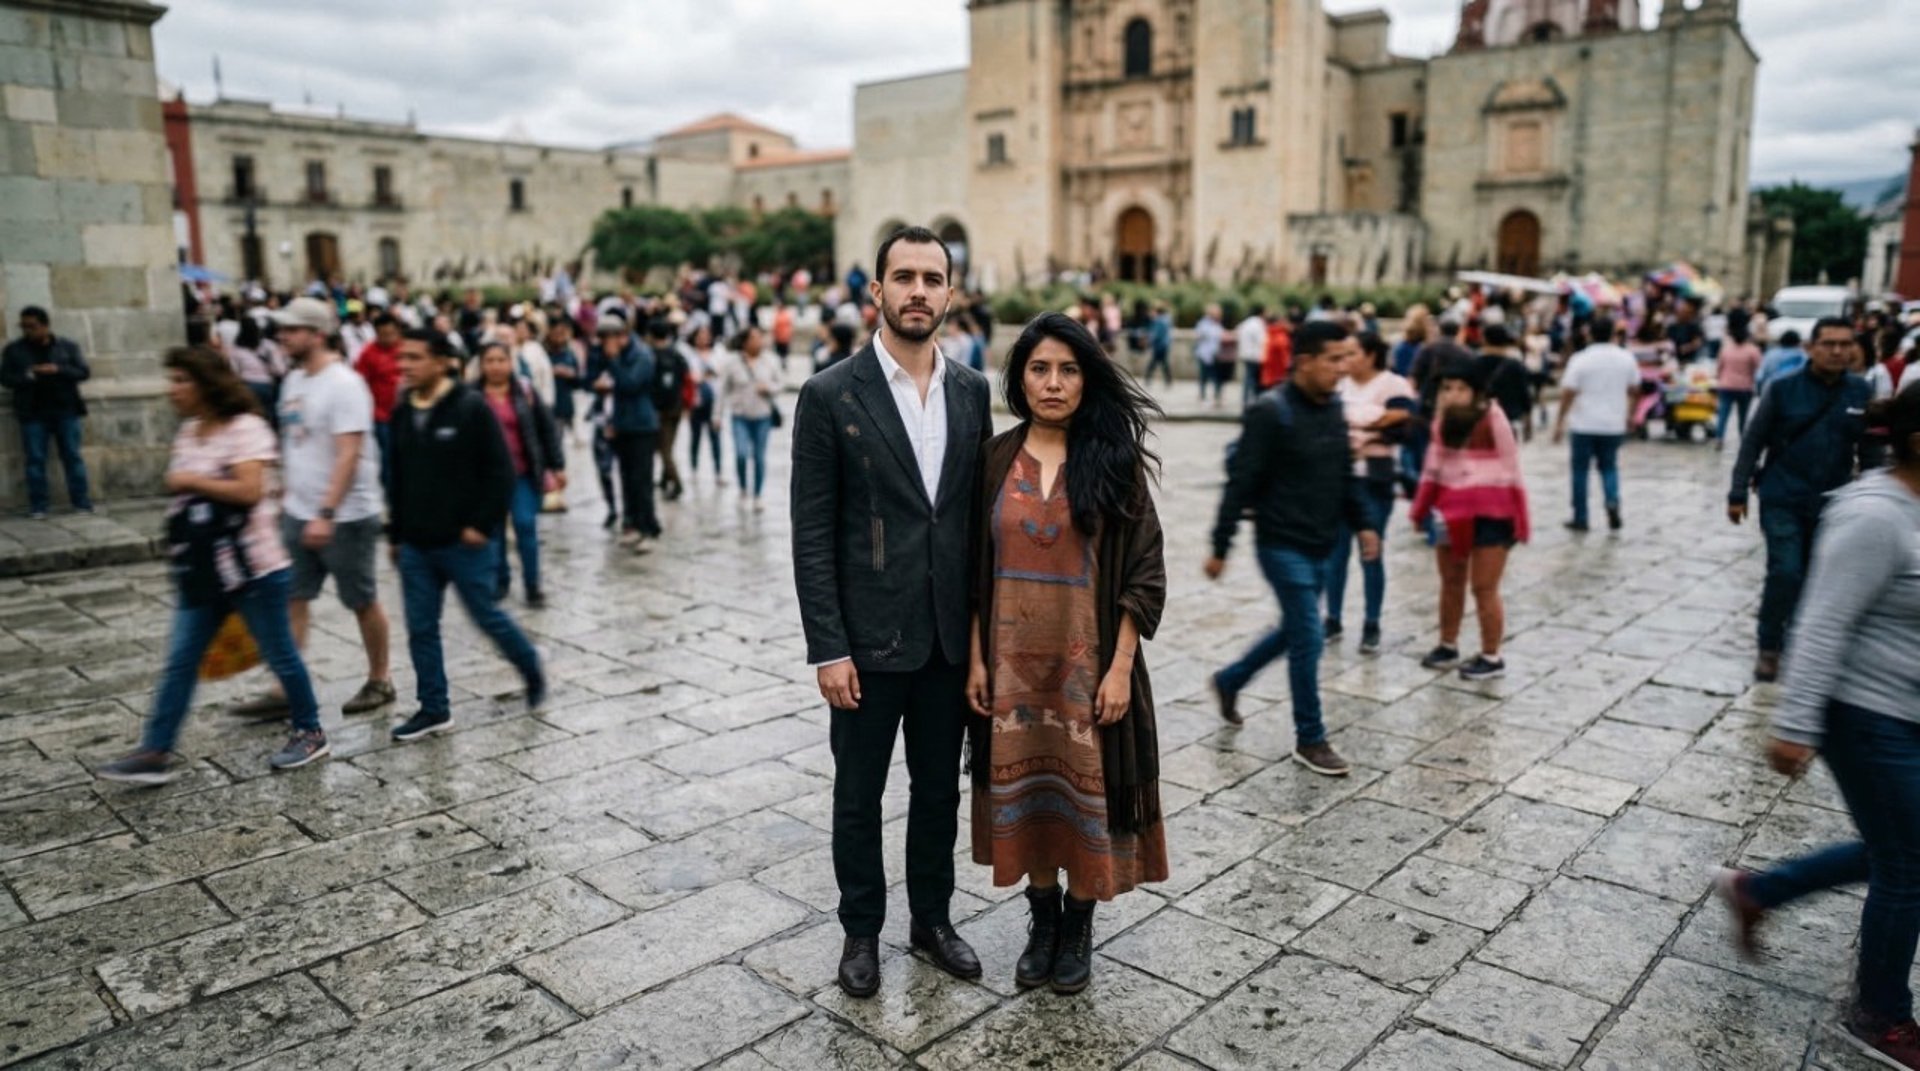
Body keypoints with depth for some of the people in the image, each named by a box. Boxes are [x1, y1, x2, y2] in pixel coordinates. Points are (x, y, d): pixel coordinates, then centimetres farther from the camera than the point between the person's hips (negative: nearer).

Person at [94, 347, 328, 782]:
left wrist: (191, 481, -14)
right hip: (200, 570, 8)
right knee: (180, 660, 6)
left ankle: (311, 734, 21)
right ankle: (154, 754, 11)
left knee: (279, 654, 6)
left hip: (251, 568, -7)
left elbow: (249, 491, -24)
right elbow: (188, 494, 20)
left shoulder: (246, 427, -14)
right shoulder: (187, 432, 12)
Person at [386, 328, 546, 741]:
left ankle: (531, 668, 30)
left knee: (487, 617, 5)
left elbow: (501, 471, -13)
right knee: (421, 628, 7)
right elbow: (397, 479, 17)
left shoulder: (471, 407, -12)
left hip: (462, 544, -6)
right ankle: (434, 709, 18)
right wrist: (395, 533, 17)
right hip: (415, 546, 6)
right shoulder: (402, 412, 8)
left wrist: (482, 525, -16)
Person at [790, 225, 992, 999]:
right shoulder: (830, 395, -10)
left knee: (939, 788, 17)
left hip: (951, 636, 4)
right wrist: (828, 647, -13)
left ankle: (931, 917, 37)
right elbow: (812, 533, -10)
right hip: (867, 638, -4)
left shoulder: (971, 390, 4)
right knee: (859, 796, 12)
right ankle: (862, 930, 32)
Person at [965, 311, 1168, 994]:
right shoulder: (995, 458, 1)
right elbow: (976, 570, 5)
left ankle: (1079, 926, 27)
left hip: (1089, 661, -2)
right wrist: (975, 657, 0)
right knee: (1023, 788, 11)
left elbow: (1143, 572, -5)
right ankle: (1043, 918, 31)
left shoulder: (1115, 460, -5)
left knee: (1086, 787, 7)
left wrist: (1120, 667, -10)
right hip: (1013, 660, 2)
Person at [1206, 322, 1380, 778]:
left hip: (1320, 548, 8)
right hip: (1283, 547, -8)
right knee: (1308, 638, -4)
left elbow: (1345, 474, 16)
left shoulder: (1333, 407, 6)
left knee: (1295, 630, 19)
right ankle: (1310, 740, 11)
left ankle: (1229, 681, 40)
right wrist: (1220, 548, -15)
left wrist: (1364, 523, 7)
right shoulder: (1270, 413, -17)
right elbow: (1241, 483, -16)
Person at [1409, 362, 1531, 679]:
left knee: (1484, 588, 0)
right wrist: (1422, 510, 9)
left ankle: (1491, 658, 13)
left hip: (1489, 512, -6)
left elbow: (1510, 469, -12)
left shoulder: (1493, 418, -14)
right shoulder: (1442, 420, 6)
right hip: (1452, 511, 6)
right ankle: (1448, 647, 31)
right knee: (1451, 583, 16)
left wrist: (1516, 522, -12)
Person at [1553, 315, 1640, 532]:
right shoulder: (1626, 358, 2)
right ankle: (1613, 502, -10)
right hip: (1614, 424, 3)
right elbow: (1634, 390, 9)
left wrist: (1560, 423, -7)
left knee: (1580, 470, 8)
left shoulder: (1580, 360, -10)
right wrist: (1630, 414, 24)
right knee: (1609, 466, 17)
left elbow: (1568, 394, -13)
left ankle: (1580, 519, 11)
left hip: (1584, 424, -3)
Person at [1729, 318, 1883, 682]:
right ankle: (1769, 648, 5)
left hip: (1832, 504, 3)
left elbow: (1870, 452, 5)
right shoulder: (1783, 388, -7)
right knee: (1785, 573, -10)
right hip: (1782, 499, -3)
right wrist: (1738, 493, -5)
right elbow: (1753, 442, -3)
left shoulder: (1863, 393, -1)